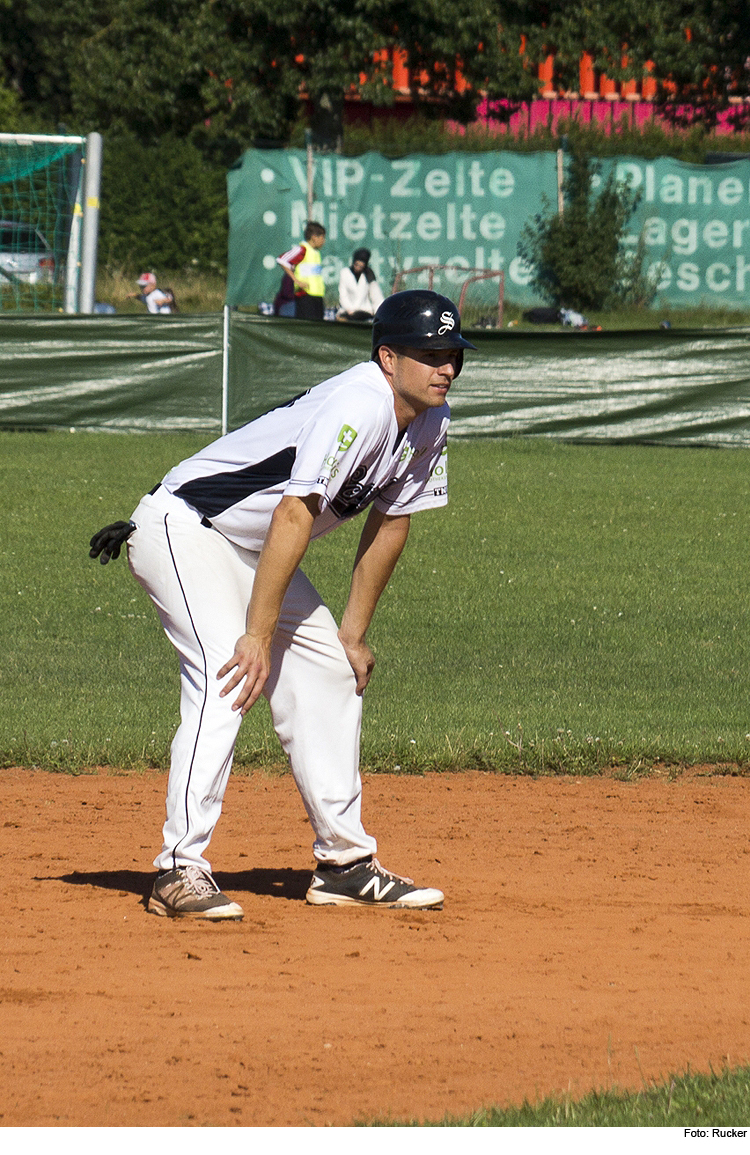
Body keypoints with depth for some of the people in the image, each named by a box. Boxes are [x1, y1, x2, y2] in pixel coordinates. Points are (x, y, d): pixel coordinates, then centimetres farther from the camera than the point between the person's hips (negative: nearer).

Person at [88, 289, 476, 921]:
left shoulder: (429, 421, 0)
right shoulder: (359, 407, -29)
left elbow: (391, 523, 10)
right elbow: (294, 516, -34)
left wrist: (354, 633, 10)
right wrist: (258, 635, -35)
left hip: (253, 551, 10)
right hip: (184, 529, -10)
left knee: (330, 672, 10)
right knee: (227, 676, -26)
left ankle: (345, 864, 18)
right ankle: (181, 870, -27)